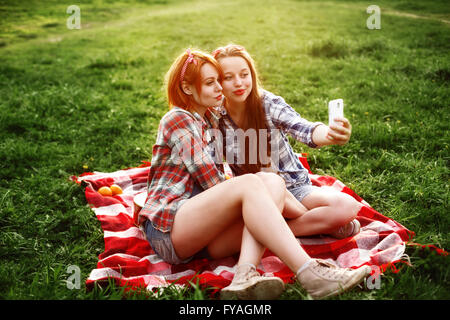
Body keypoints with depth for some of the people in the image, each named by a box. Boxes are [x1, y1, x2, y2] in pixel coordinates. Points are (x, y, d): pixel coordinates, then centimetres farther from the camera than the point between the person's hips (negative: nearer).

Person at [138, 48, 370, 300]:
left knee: (274, 182, -18)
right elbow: (208, 178, -11)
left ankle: (246, 274, -39)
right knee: (249, 183, -30)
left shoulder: (210, 120, 22)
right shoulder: (177, 120, -2)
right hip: (167, 229, -7)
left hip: (204, 234, 7)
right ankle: (309, 274, -42)